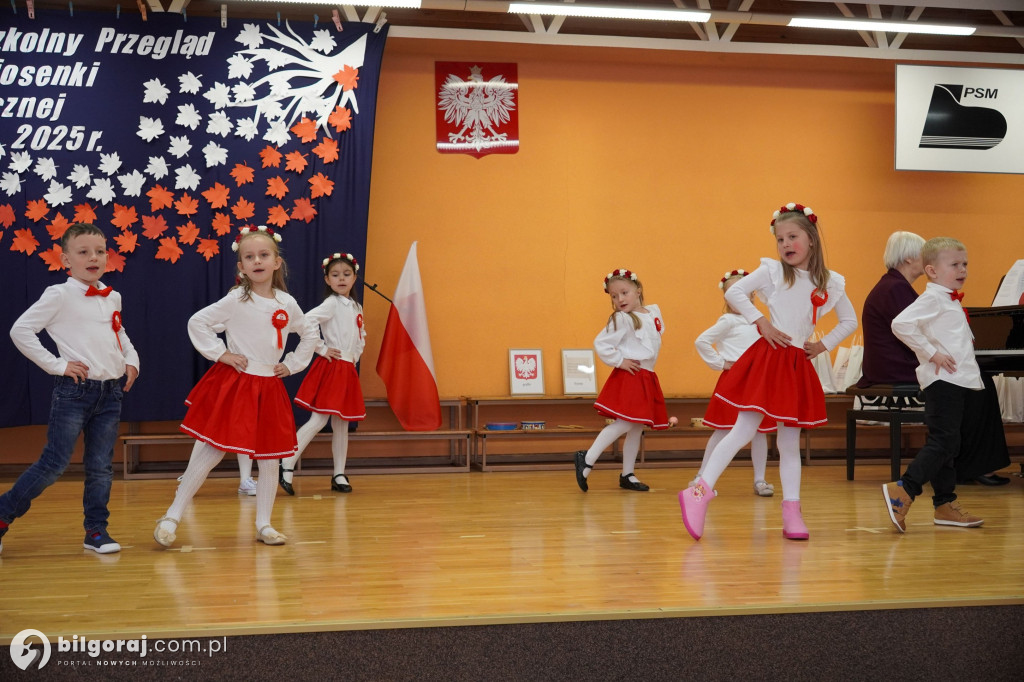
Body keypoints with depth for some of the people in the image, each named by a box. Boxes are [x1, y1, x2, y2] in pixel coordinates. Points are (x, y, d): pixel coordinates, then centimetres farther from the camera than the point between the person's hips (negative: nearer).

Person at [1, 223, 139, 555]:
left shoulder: (113, 297, 12)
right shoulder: (60, 295, -6)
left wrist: (131, 359, 11)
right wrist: (56, 365, -11)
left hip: (110, 391, 6)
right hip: (74, 390, -5)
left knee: (101, 466, 8)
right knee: (54, 463, -5)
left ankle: (96, 530, 18)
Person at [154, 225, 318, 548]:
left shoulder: (287, 303, 3)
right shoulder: (236, 300, -7)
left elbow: (309, 334, 19)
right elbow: (197, 322, -5)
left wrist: (292, 365, 10)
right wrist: (219, 354, -10)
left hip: (269, 388, 4)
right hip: (233, 385, -4)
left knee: (269, 458, 6)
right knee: (210, 453, -5)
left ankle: (264, 524, 18)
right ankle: (173, 516, 5)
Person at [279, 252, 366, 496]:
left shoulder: (356, 308, 13)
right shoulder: (331, 304, -10)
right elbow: (305, 324, -23)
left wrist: (355, 355, 13)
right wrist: (322, 349, -16)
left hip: (348, 370, 7)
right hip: (330, 368, -7)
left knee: (342, 424, 10)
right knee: (319, 421, -13)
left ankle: (339, 475, 16)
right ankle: (286, 468, -10)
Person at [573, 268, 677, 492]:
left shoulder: (654, 311, 9)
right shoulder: (621, 319, -11)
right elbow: (600, 344, -17)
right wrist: (619, 361, -14)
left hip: (647, 377, 7)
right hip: (629, 377, -7)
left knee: (637, 427, 10)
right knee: (625, 423, -15)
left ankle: (627, 475, 17)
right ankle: (587, 459, -8)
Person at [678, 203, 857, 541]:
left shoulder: (830, 282, 8)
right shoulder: (772, 271, 0)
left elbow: (849, 320, 19)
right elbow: (734, 292, -6)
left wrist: (824, 345, 6)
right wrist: (761, 322, -10)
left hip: (798, 365, 4)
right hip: (767, 358, -4)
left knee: (790, 442, 9)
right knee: (744, 429, -11)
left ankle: (792, 512, 12)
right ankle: (700, 493, -11)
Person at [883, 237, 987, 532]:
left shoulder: (950, 300, 19)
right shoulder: (932, 298, -11)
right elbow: (901, 324, -26)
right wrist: (931, 353, -22)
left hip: (959, 381, 10)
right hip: (943, 380, -10)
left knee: (947, 445, 11)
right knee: (942, 442, -14)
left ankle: (945, 504, 16)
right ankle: (902, 491, -14)